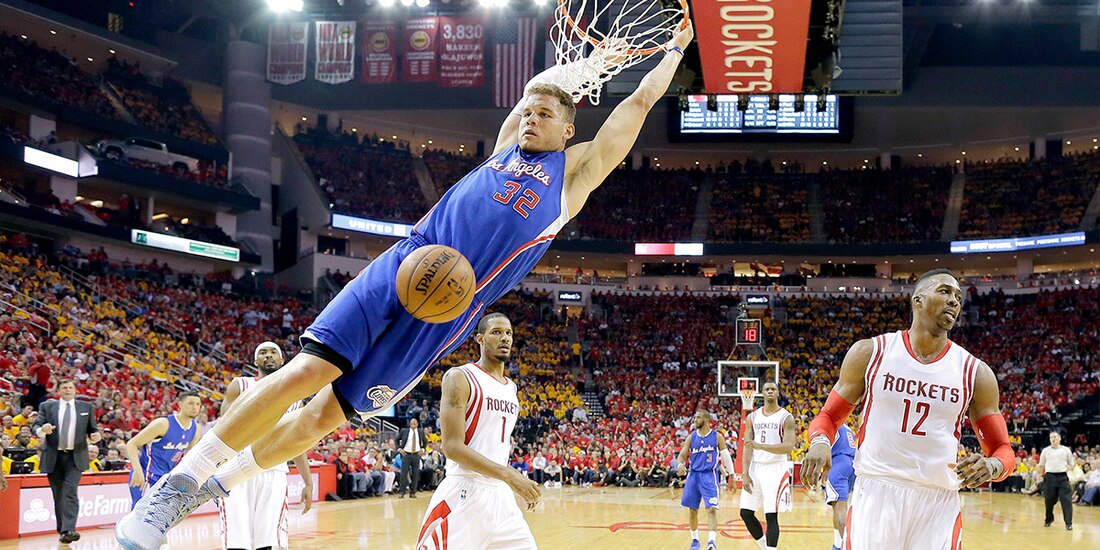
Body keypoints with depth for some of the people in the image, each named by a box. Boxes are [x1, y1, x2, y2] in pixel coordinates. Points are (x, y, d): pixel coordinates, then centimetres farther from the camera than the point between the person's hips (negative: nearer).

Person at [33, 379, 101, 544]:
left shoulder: (86, 407, 11)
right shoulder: (47, 406, 8)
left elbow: (92, 429, 13)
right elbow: (36, 426, 0)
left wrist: (95, 435, -10)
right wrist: (42, 430, -23)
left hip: (75, 457, -1)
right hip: (53, 456, 1)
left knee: (70, 493, -16)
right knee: (58, 495, 7)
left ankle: (68, 531, -24)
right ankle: (62, 530, 20)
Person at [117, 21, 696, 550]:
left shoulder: (577, 170, 11)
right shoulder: (507, 145, 19)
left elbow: (639, 101, 13)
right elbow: (540, 81, 31)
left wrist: (673, 49, 24)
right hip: (403, 266, 2)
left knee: (328, 413, -2)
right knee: (305, 372, -14)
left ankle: (215, 484, 16)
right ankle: (178, 483, -6)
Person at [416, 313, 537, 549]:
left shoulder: (511, 388, 18)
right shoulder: (460, 378, -6)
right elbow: (452, 446, -16)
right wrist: (508, 475, -23)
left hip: (501, 495, 8)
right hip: (466, 492, -8)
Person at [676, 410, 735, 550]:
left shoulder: (717, 436, 0)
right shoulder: (691, 437, 7)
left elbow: (726, 456, 4)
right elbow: (682, 455, 7)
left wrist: (732, 475, 0)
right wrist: (680, 464, -16)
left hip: (709, 476, -3)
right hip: (694, 475, 4)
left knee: (712, 509, -16)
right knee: (692, 510, 7)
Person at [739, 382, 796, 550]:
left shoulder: (786, 417, -4)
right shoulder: (753, 417, 9)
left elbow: (788, 447, -15)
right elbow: (747, 447, 4)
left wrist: (761, 446, -26)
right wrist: (745, 474, -6)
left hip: (775, 469, -4)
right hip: (755, 467, 4)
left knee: (771, 515, -8)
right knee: (746, 513, 3)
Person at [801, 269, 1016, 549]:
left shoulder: (975, 372, 5)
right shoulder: (870, 352, 2)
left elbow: (1003, 450, 7)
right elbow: (829, 416, 9)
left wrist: (992, 466, -17)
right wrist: (820, 442, -14)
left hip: (939, 503, 2)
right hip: (875, 494, -1)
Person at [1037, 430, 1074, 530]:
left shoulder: (1066, 450, 8)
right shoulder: (1046, 450, 10)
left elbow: (1072, 463, 13)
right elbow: (1041, 465, 16)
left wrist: (1069, 467, -7)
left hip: (1063, 477, -1)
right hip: (1050, 476, 1)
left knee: (1066, 500, -10)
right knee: (1049, 500, 5)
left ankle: (1068, 523, -11)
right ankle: (1049, 520, 24)